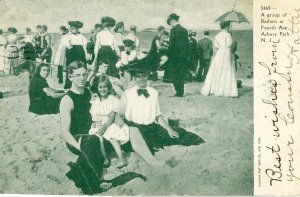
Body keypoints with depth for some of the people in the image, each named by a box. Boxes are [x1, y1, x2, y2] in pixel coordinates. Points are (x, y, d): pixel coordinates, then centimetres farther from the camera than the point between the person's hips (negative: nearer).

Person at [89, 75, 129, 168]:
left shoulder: (113, 99, -1)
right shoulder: (94, 100, 9)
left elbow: (112, 116, -8)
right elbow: (92, 115, 8)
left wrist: (105, 126, -22)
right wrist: (94, 122, -14)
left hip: (110, 124, -2)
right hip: (98, 125, 2)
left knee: (111, 136, -31)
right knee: (98, 136, -29)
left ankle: (121, 158, -28)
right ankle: (105, 158, -21)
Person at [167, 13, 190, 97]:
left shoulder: (174, 30, -10)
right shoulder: (185, 30, 9)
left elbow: (171, 44, -13)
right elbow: (188, 43, 11)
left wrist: (169, 55, -6)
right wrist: (187, 55, 15)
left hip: (176, 55, -6)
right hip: (184, 55, 6)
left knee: (176, 74, 2)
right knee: (182, 74, 11)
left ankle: (179, 92, 2)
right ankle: (181, 92, 16)